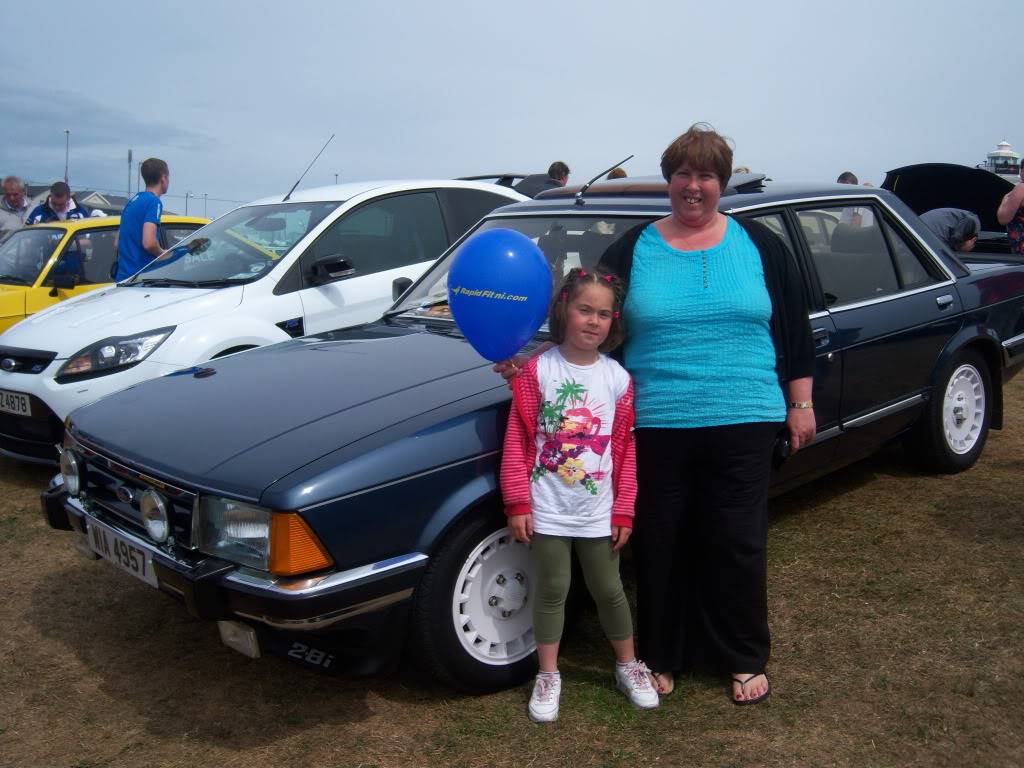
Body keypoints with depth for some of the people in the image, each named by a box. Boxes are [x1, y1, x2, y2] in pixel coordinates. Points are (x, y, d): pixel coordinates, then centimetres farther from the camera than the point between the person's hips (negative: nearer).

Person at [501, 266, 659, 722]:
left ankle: (628, 666, 34)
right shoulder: (537, 371, -8)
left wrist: (624, 511, 0)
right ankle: (548, 676, 26)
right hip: (547, 510, -1)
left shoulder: (618, 379, -3)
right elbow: (518, 440, -7)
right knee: (552, 592, 10)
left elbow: (626, 450, 1)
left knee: (608, 590, 14)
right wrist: (518, 503, -10)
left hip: (598, 512, 2)